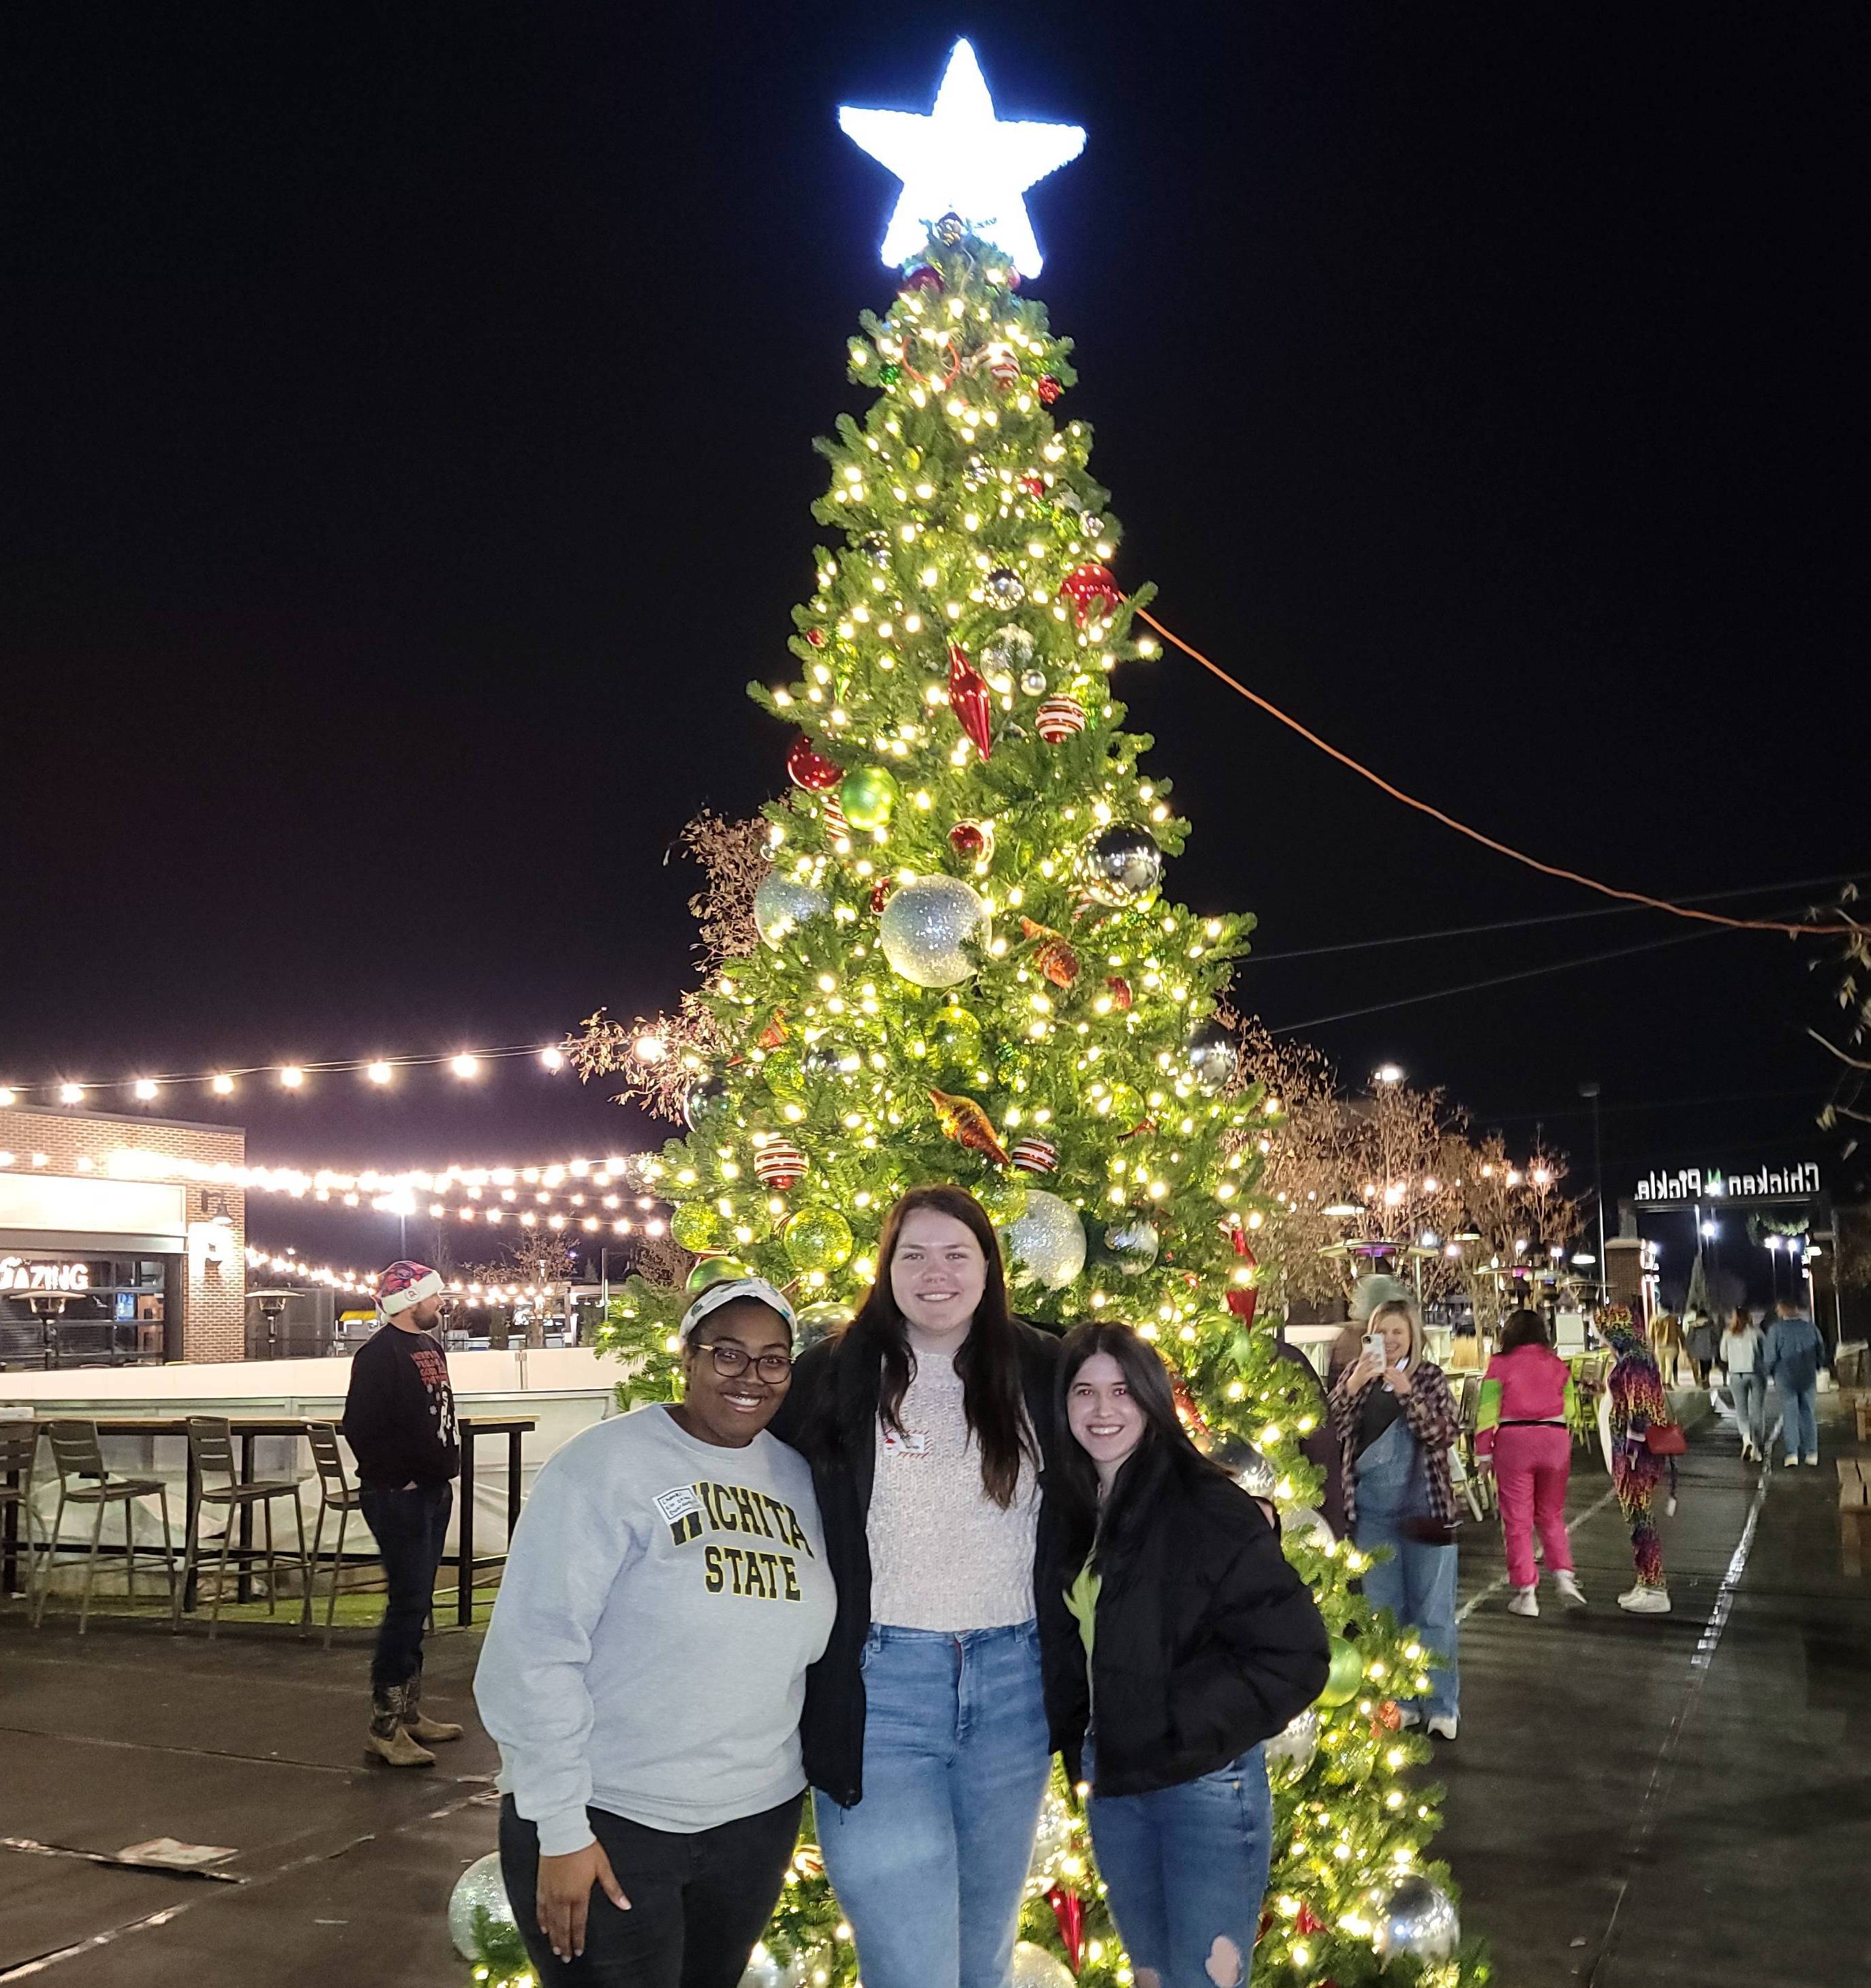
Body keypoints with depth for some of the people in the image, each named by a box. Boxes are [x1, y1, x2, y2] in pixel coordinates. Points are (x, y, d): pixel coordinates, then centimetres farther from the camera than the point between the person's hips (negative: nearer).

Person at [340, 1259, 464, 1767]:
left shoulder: (430, 1347, 13)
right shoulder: (380, 1353, -15)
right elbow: (360, 1427, -20)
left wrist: (447, 1464, 13)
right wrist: (395, 1478, -16)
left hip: (433, 1493, 9)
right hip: (398, 1496, -9)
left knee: (416, 1602, 15)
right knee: (408, 1602, -9)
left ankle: (410, 1710, 24)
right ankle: (385, 1725, -2)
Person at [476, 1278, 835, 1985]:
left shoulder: (799, 1478, 3)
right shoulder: (605, 1464, -15)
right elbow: (535, 1652, -16)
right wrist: (560, 1827, -17)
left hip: (758, 1818, 6)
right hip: (607, 1819, -5)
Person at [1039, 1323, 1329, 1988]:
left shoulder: (1207, 1508, -16)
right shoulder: (1068, 1511, 4)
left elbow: (1294, 1654, -17)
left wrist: (1186, 1730, -18)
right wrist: (1076, 1743, 6)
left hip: (1206, 1782, -6)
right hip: (1111, 1777, 6)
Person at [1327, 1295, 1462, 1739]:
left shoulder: (1429, 1377, 1)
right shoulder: (1356, 1374, 6)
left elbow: (1447, 1433, -11)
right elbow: (1332, 1429, -5)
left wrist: (1408, 1393, -21)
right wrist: (1353, 1385, -17)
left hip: (1425, 1507, -2)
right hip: (1372, 1511, 2)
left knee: (1433, 1611, 2)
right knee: (1383, 1610, 10)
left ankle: (1443, 1706, 11)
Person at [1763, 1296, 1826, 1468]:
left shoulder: (1776, 1328, -11)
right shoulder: (1811, 1326, 0)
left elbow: (1770, 1356, -10)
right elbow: (1821, 1352, 8)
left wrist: (1768, 1372, 8)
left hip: (1786, 1378, -3)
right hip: (1808, 1378, 3)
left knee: (1790, 1415, 4)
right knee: (1809, 1414, 10)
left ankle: (1792, 1454, -1)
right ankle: (1811, 1454, 9)